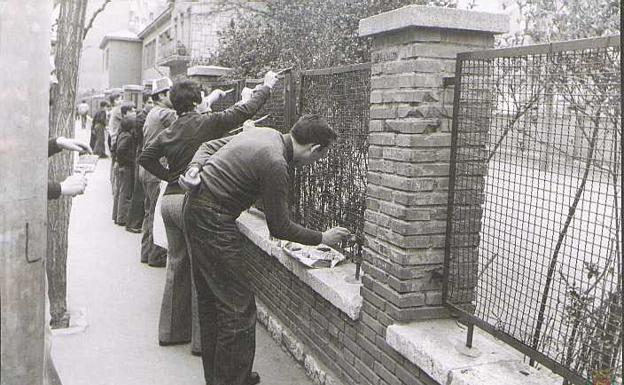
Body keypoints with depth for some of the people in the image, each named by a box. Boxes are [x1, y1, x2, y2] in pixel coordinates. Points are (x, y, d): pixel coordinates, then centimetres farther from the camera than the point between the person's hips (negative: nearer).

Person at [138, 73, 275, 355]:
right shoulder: (206, 124, -9)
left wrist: (168, 176, 16)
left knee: (177, 266, 16)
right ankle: (201, 339, 6)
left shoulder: (169, 132, 11)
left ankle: (171, 331, 27)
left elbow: (145, 157, 13)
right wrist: (266, 87, 5)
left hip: (169, 200, 8)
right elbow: (243, 112, -7)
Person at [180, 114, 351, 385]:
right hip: (214, 223, -10)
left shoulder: (263, 133, 8)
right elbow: (279, 228, -14)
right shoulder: (275, 164, -21)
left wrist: (194, 168, 0)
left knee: (210, 299, 18)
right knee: (239, 309, -3)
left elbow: (209, 146, 16)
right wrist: (322, 238, -3)